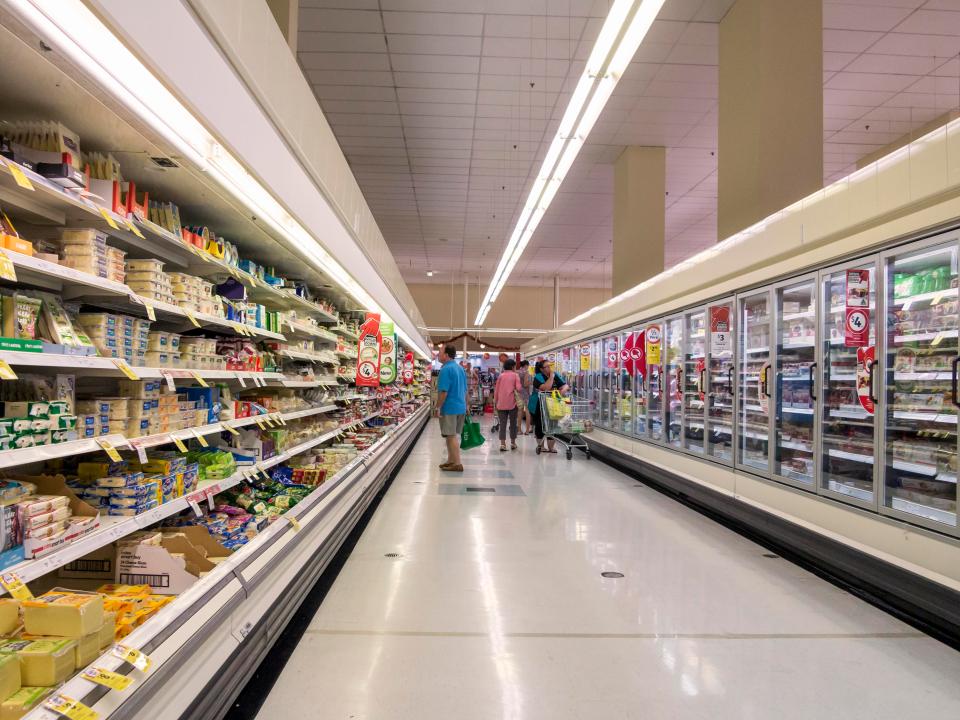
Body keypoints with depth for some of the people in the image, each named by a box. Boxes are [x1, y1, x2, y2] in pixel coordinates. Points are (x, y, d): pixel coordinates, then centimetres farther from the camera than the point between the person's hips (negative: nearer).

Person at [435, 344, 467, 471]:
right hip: (460, 407, 8)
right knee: (453, 435, 15)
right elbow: (465, 390, 19)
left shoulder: (446, 369, -15)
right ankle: (451, 460, 23)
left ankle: (457, 464, -1)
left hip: (449, 408, -8)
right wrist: (465, 404, 25)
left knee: (451, 436, -3)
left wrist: (438, 407, -14)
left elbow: (443, 391, -20)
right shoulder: (460, 369, 12)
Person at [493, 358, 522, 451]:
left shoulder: (501, 375, 6)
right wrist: (517, 392, 11)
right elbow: (518, 388, -12)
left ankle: (502, 444, -4)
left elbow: (496, 390, 6)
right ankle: (513, 443, 20)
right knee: (513, 423, 12)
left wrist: (495, 401, 14)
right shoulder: (515, 375, -1)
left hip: (501, 403, 2)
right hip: (512, 403, -2)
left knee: (502, 424, 3)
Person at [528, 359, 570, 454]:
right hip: (538, 406, -4)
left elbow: (565, 385, -1)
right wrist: (551, 376, -22)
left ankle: (551, 446, 10)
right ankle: (540, 445, 23)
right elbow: (546, 388, -28)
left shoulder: (555, 375, 5)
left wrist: (563, 390, -23)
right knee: (540, 425, 7)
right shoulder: (538, 377, -13)